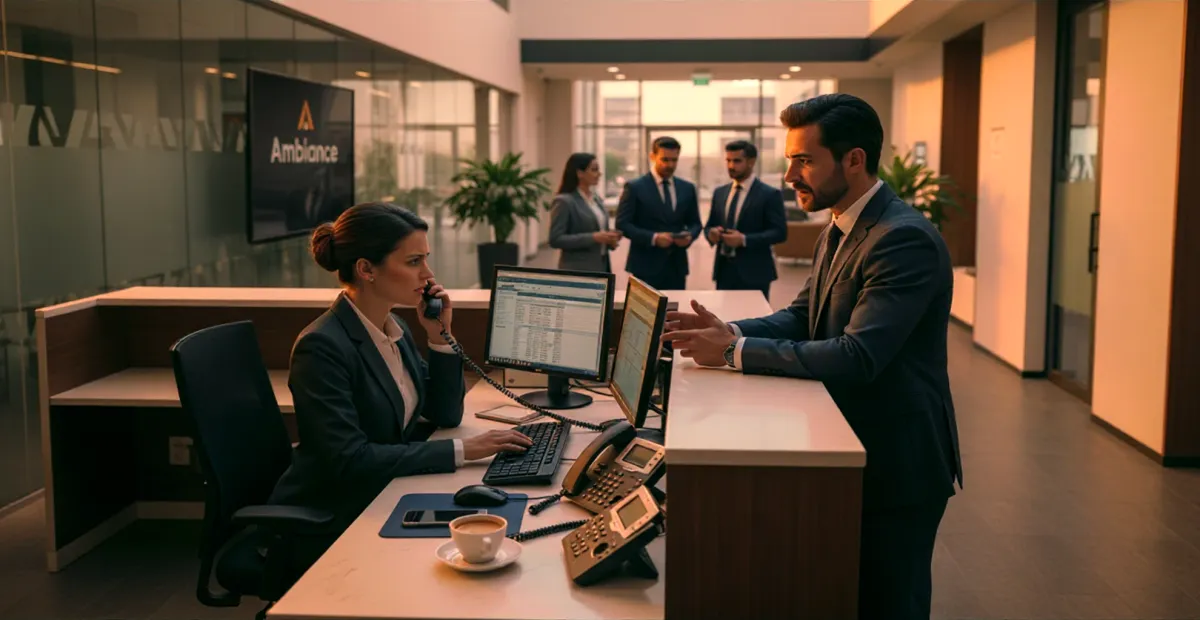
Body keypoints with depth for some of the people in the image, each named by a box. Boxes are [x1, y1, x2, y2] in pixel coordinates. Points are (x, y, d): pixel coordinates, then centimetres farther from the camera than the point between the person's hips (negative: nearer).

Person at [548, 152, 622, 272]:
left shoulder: (596, 199, 14)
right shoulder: (564, 201, -10)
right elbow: (555, 239, -16)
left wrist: (610, 240, -1)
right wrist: (593, 238, -21)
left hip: (601, 266, 7)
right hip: (578, 271, -7)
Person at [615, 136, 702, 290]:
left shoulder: (687, 188, 11)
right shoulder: (634, 187, -3)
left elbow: (695, 223, 16)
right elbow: (622, 224, -8)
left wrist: (689, 236, -8)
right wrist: (653, 238, -20)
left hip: (677, 265, 5)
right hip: (646, 266, -4)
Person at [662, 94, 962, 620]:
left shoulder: (905, 240, -24)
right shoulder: (838, 231, 8)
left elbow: (856, 357, -31)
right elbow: (803, 317, 8)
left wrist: (735, 352, -27)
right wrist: (731, 331, -11)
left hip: (895, 464, -9)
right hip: (852, 454, 9)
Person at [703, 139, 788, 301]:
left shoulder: (770, 194, -5)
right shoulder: (719, 192, 13)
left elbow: (780, 232, -10)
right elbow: (709, 225, 19)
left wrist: (744, 240, -20)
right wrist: (711, 233, -7)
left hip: (753, 272, -5)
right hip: (723, 270, 5)